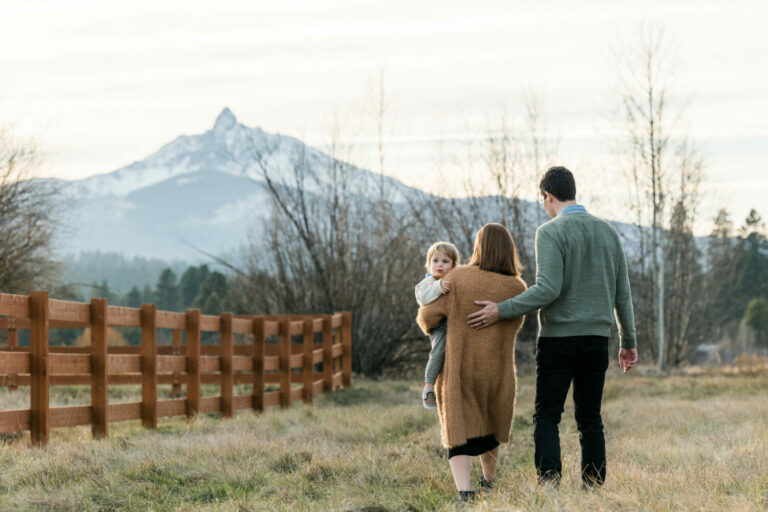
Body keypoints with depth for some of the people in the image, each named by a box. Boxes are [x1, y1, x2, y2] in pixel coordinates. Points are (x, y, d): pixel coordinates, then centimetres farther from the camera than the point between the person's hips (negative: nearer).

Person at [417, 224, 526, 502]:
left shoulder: (458, 278, -11)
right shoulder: (517, 289, -8)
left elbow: (428, 317, -8)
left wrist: (429, 326, 15)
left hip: (457, 370, -2)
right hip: (496, 372, 2)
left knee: (459, 435, -1)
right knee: (489, 427, 25)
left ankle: (464, 493, -21)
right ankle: (489, 483, 41)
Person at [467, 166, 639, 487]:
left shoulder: (550, 232, -9)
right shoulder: (608, 232, 10)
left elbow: (548, 289, -20)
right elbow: (622, 294, 12)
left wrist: (502, 310, -14)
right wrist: (628, 342, 20)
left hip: (558, 339, -5)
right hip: (596, 339, 5)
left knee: (546, 417, 1)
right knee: (590, 419, 9)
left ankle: (549, 486, -12)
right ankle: (594, 488, 6)